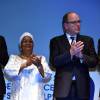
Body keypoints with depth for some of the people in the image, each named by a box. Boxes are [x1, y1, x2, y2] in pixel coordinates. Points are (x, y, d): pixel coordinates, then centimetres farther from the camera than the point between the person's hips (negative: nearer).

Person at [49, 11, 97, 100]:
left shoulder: (88, 40, 11)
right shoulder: (56, 41, 5)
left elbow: (94, 61, 3)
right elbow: (53, 62, -6)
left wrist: (81, 55, -15)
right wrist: (70, 53, -18)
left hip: (82, 87, 2)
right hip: (63, 87, -1)